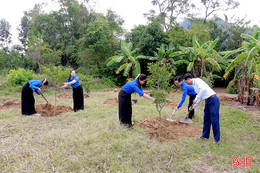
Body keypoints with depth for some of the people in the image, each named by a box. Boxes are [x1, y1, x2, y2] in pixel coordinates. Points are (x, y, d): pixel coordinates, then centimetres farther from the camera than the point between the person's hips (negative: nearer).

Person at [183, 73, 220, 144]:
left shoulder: (197, 80, -12)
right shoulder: (194, 85, 16)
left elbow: (203, 89, -31)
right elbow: (200, 97, 23)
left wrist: (196, 99, -24)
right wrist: (193, 107, 23)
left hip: (213, 100, -10)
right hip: (208, 101, 10)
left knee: (214, 120, -4)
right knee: (206, 119, 15)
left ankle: (217, 139, 6)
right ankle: (205, 135, 27)